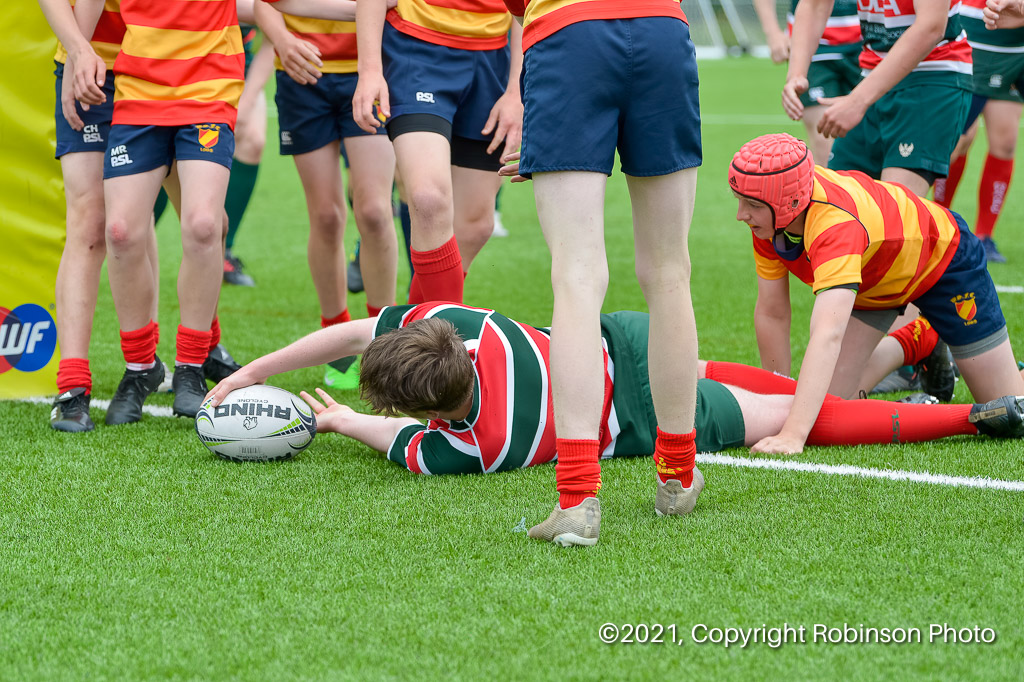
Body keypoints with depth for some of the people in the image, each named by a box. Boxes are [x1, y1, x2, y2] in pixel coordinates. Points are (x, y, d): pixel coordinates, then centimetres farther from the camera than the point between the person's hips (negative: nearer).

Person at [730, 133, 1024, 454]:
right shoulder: (768, 215, -26)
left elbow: (827, 335, -58)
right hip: (871, 283, 6)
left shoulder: (836, 223, -47)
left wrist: (793, 435, -66)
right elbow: (771, 313, -15)